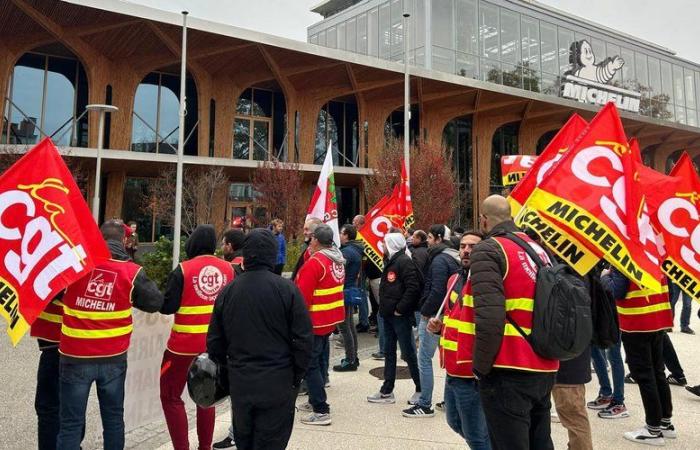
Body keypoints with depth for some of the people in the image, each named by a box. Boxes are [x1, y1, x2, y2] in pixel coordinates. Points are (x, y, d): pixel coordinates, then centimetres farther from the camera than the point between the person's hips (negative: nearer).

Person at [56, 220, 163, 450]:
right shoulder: (132, 272, -8)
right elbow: (156, 303, 2)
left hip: (76, 356, 0)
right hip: (114, 357, 1)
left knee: (71, 422, 8)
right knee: (113, 416, 17)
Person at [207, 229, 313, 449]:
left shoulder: (228, 291, -1)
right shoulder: (286, 289, -12)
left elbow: (214, 342, 6)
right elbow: (303, 339, -10)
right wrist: (297, 376, 3)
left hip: (239, 384, 4)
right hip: (277, 385, -3)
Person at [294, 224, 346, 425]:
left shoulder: (314, 262, -20)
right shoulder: (337, 260, 7)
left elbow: (303, 296, -22)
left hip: (314, 321, -9)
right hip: (331, 318, 9)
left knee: (310, 365, -3)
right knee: (319, 360, 20)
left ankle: (321, 411, -2)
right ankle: (316, 401, 30)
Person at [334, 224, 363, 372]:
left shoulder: (347, 251, -19)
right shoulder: (356, 250, 12)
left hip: (345, 292, -10)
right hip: (352, 290, 10)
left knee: (344, 327, -3)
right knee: (350, 325, 17)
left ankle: (350, 361, 2)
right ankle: (353, 357, 26)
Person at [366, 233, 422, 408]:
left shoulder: (405, 261, -15)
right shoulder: (390, 261, 15)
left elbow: (413, 288, -24)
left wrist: (400, 309, -21)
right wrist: (384, 308, 12)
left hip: (400, 315, -10)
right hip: (388, 315, 10)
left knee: (408, 353, -1)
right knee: (389, 352, 13)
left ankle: (421, 390, 12)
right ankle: (387, 391, 21)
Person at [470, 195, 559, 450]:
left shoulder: (488, 250, -10)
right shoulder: (539, 248, 13)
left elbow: (489, 317, -21)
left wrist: (481, 367, -12)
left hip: (509, 372, -8)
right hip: (545, 370, 8)